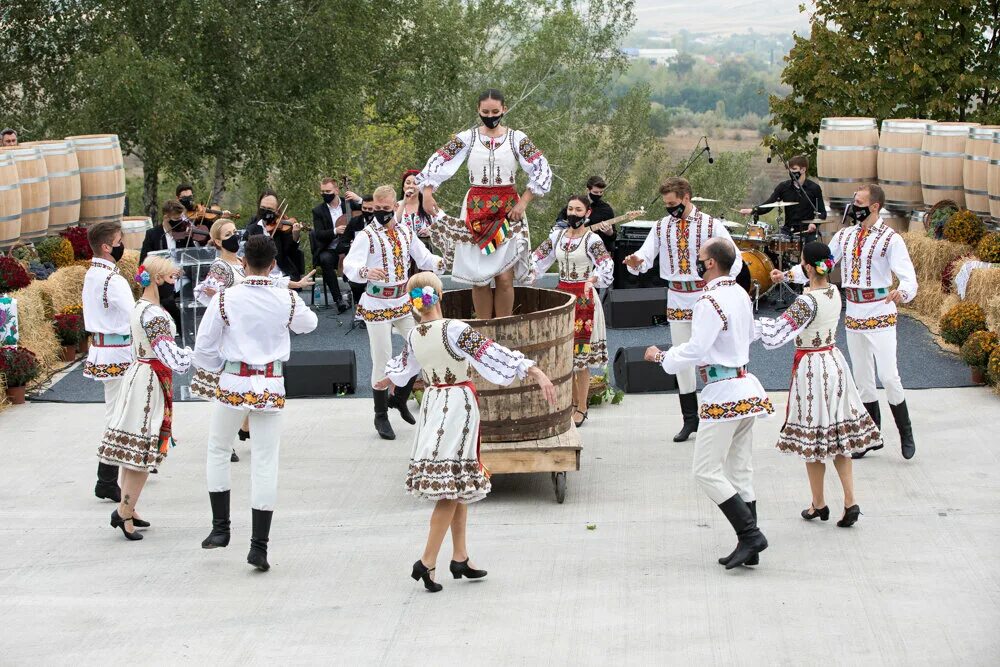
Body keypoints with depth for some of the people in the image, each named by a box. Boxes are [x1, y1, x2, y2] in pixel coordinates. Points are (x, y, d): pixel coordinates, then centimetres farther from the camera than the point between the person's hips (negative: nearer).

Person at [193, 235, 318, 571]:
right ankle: (259, 546, 3)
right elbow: (309, 323, 18)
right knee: (265, 462, 4)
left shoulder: (225, 299, -9)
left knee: (218, 451, 21)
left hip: (233, 383, -1)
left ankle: (220, 527, 21)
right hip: (272, 387, 1)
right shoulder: (288, 301, -5)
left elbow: (203, 351, -3)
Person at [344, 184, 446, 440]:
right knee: (382, 361, -2)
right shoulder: (366, 235, -10)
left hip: (403, 302, 5)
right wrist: (366, 272, -46)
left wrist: (438, 263, -19)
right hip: (377, 305, -5)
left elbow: (424, 258, 5)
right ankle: (381, 416, 11)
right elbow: (350, 265, -23)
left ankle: (399, 398, 25)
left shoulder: (406, 233, 8)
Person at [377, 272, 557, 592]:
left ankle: (460, 558, 17)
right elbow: (494, 353, -25)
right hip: (459, 406, -7)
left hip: (433, 404, 7)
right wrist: (537, 373, -28)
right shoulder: (454, 329, -18)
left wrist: (386, 380, 47)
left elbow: (403, 366, 23)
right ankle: (427, 562, -8)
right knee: (454, 487, -4)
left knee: (457, 487, 14)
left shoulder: (414, 337, 3)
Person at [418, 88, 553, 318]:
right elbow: (435, 163, 3)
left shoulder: (517, 139, 1)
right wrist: (427, 194, -10)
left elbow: (543, 170, -2)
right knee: (479, 277, -1)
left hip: (507, 213, -1)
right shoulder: (467, 138, 3)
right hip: (476, 213, 1)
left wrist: (523, 202, -8)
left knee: (505, 277, -8)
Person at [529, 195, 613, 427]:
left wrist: (593, 279, -38)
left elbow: (607, 266, -20)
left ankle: (582, 408, 4)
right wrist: (528, 276, -5)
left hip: (583, 298, -5)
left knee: (581, 354, -3)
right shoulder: (557, 236, 8)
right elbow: (538, 258, 13)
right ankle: (573, 402, 21)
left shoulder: (592, 240, -8)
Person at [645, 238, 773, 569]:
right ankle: (749, 547, 13)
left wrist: (662, 356, -7)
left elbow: (695, 350, -21)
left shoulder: (710, 302, -18)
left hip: (723, 396, -9)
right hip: (747, 391, 9)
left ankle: (749, 535, -10)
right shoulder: (740, 295, 10)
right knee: (740, 472, 12)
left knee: (707, 471, -4)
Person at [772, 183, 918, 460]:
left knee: (888, 376, -10)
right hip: (853, 316, 6)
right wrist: (787, 275, -1)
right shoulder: (845, 236, 10)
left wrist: (901, 293, -40)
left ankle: (906, 435, 5)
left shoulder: (890, 239, -8)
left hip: (880, 316, -6)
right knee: (863, 379, 10)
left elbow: (909, 278, -17)